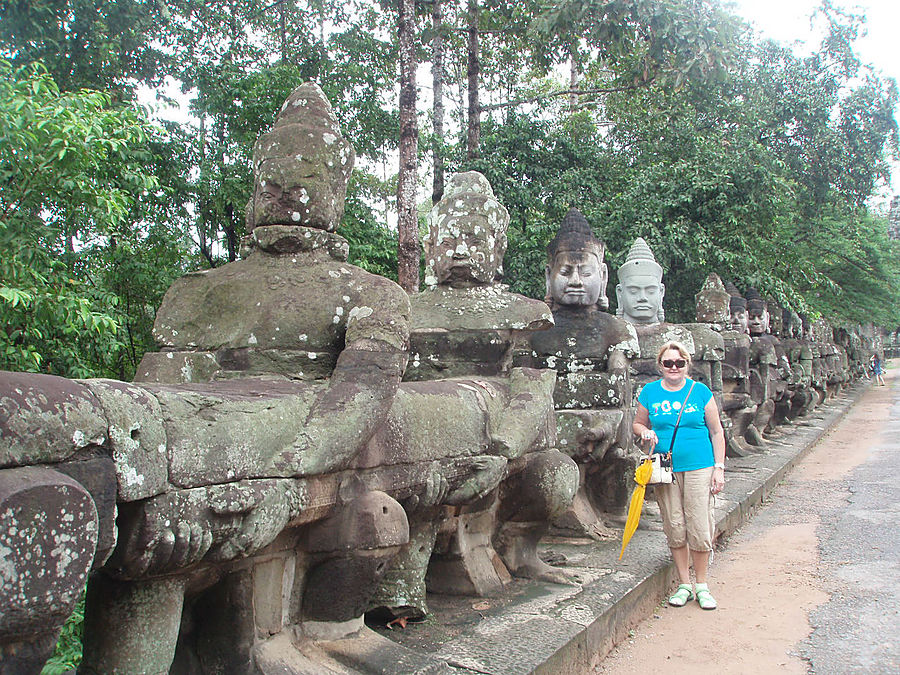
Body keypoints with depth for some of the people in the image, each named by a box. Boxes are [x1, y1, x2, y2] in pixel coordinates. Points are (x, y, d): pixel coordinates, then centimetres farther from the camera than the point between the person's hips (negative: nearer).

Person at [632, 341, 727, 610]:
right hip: (664, 470, 2)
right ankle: (684, 585, 19)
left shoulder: (700, 392, 1)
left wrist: (719, 467, 0)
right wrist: (645, 431, -6)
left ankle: (701, 585, 15)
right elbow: (637, 423, 17)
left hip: (698, 468, -1)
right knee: (675, 529, 5)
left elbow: (716, 432, 5)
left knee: (699, 529, -2)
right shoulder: (650, 393, 5)